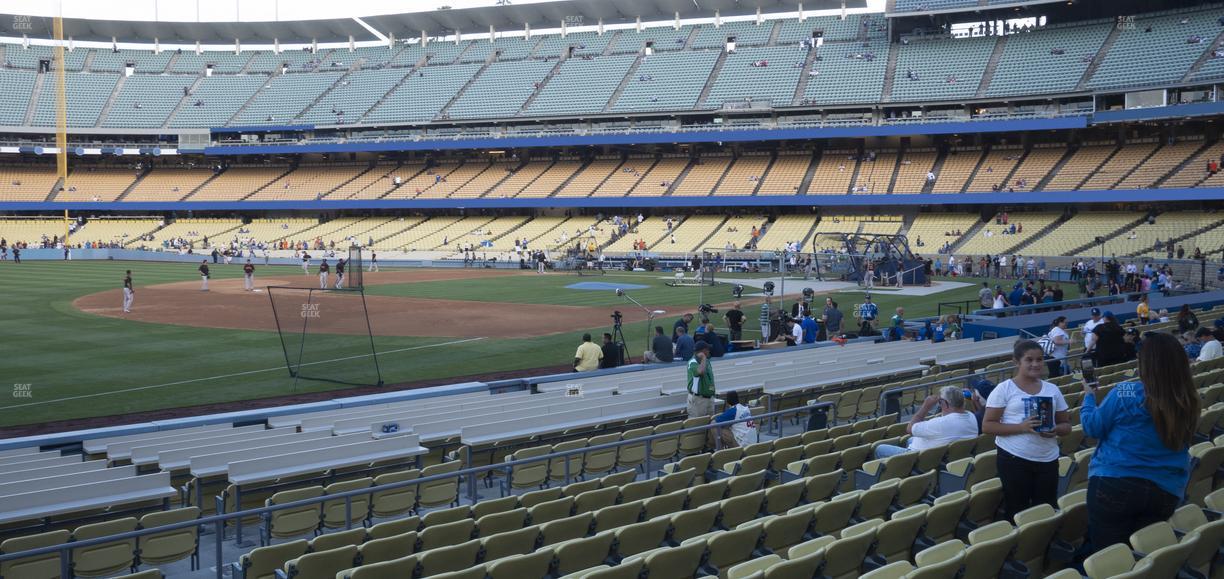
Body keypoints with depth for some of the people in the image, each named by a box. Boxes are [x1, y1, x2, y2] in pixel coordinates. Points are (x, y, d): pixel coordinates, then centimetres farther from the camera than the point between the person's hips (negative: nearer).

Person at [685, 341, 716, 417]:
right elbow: (701, 371, -38)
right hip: (697, 399, -9)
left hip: (709, 396, 9)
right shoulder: (693, 363, -16)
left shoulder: (706, 361, 13)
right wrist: (703, 358, -23)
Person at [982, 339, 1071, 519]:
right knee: (1016, 511, 2)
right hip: (1013, 458, -4)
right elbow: (987, 426, -6)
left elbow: (1066, 425, 15)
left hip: (1047, 459, 4)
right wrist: (1021, 427, -19)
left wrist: (1056, 430, -10)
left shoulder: (1052, 389, 10)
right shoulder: (1004, 389, -3)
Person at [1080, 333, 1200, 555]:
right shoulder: (1189, 401, -3)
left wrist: (1089, 396, 16)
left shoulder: (1126, 393, -15)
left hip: (1115, 485, -4)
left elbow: (1092, 427, -2)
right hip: (1167, 492, 4)